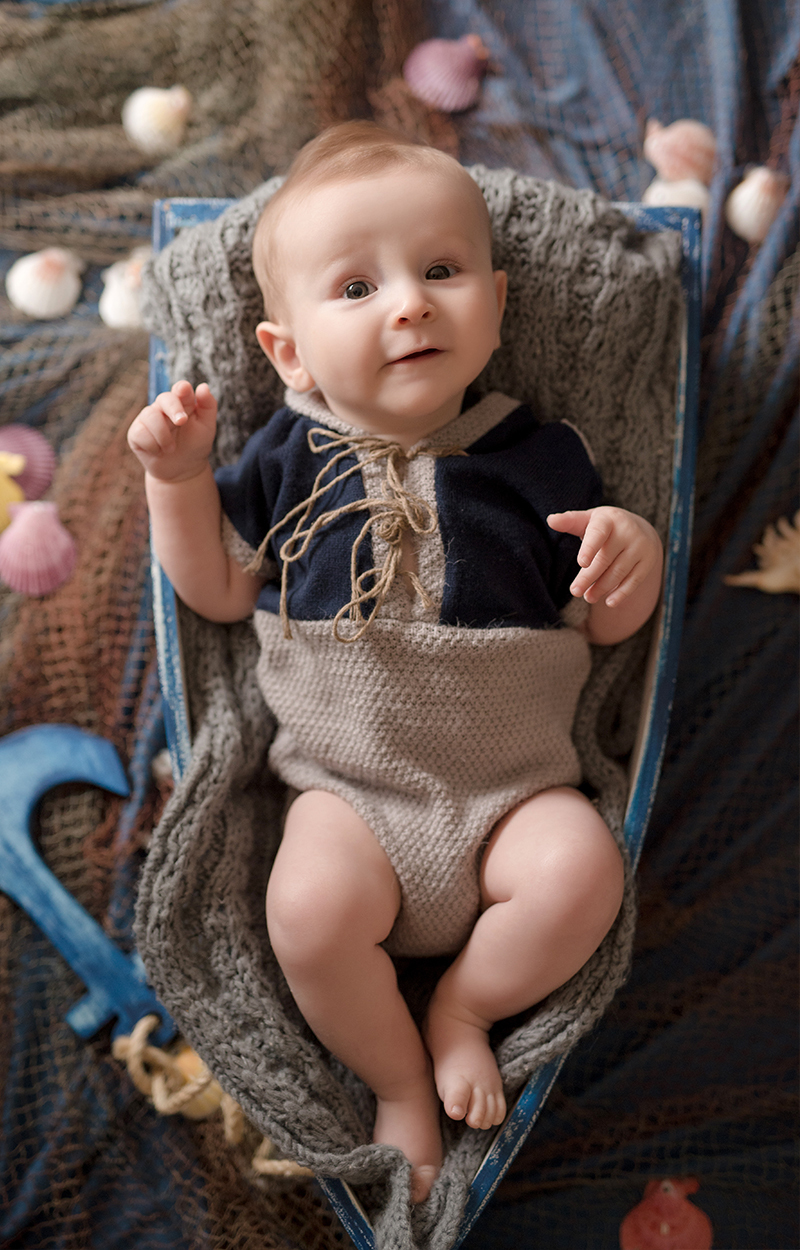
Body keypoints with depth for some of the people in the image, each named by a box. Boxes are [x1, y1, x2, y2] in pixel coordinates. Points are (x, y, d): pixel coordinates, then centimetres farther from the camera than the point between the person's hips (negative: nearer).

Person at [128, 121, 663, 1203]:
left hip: (515, 787, 1)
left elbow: (604, 625, 5)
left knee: (582, 870, -25)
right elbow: (220, 591, 8)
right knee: (311, 907, -26)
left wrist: (631, 556, -17)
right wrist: (178, 479, -5)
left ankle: (464, 1005, 6)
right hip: (350, 788, 0)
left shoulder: (540, 456, -1)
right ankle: (399, 1080, 4)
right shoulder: (290, 459, 0)